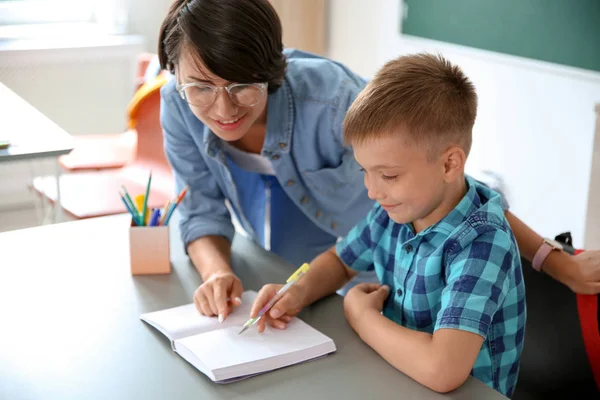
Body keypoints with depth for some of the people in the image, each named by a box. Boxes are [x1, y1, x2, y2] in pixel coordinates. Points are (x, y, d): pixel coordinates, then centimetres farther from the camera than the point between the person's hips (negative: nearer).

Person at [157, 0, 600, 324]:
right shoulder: (179, 105, -20)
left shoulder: (331, 100, -35)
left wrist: (558, 264, -28)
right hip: (286, 280, 4)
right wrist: (218, 274, -32)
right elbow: (202, 211, -10)